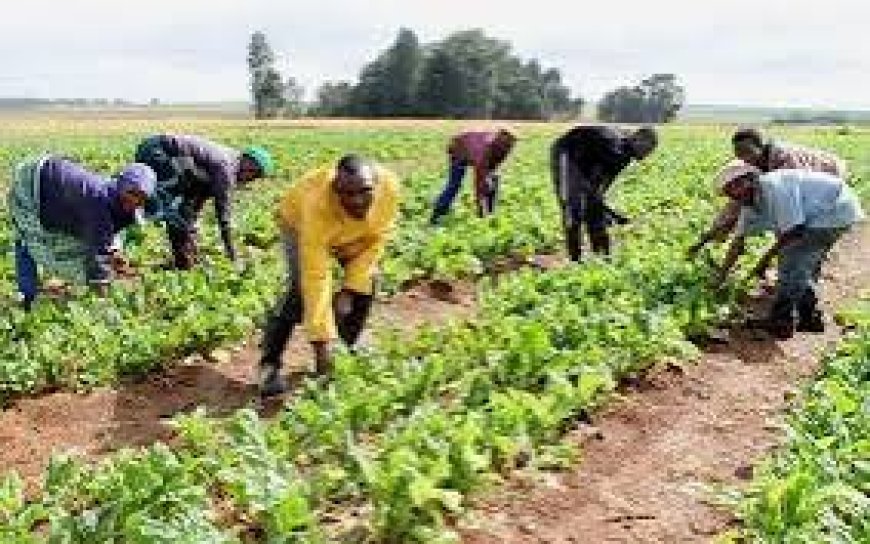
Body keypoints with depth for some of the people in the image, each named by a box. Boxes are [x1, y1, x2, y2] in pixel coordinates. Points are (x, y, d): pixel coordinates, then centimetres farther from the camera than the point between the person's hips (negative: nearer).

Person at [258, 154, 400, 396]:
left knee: (366, 280, -9)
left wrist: (350, 290, -25)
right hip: (298, 218, -4)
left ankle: (349, 347, 14)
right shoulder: (318, 204, -44)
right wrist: (321, 341, -43)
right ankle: (269, 365, -13)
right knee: (302, 286, -23)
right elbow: (316, 277, -43)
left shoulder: (389, 186, -36)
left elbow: (376, 241, -21)